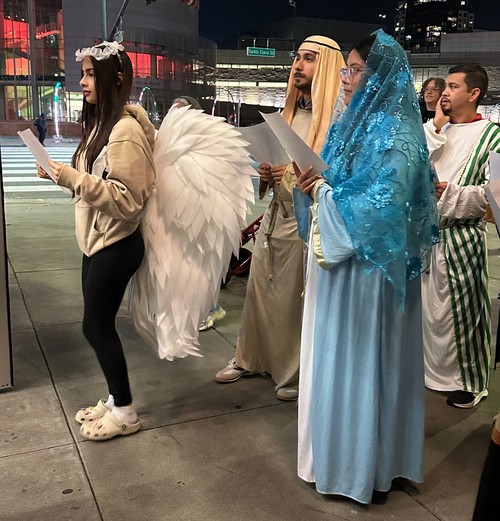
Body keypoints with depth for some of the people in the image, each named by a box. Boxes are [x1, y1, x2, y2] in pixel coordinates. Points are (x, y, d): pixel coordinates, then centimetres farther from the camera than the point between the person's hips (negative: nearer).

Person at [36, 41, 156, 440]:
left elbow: (128, 199, -24)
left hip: (116, 245, -9)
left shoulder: (125, 130, -19)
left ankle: (125, 412, 17)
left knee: (97, 325, 0)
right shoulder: (102, 123, 10)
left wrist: (72, 178, -27)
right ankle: (115, 400, 30)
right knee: (100, 324, 14)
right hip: (99, 241, 9)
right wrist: (66, 175, 6)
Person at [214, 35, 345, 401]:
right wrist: (266, 170, 3)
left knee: (300, 300, 5)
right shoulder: (290, 112, 13)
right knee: (258, 291, 14)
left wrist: (292, 174, -21)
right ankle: (250, 358, 32)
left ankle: (297, 373, 23)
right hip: (275, 216, 7)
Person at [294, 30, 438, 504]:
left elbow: (383, 206, -23)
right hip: (340, 257, 9)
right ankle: (339, 450, 33)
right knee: (338, 356, 16)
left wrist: (323, 190, -17)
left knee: (361, 359, 2)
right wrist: (315, 184, -2)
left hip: (369, 264, -9)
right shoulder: (354, 124, 12)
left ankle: (364, 467, 20)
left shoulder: (394, 133, -15)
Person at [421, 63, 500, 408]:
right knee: (426, 303, 12)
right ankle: (430, 366, 30)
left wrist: (449, 192, -17)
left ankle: (469, 381, 19)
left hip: (460, 235, -5)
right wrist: (436, 126, -1)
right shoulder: (437, 130, 15)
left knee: (461, 308, 1)